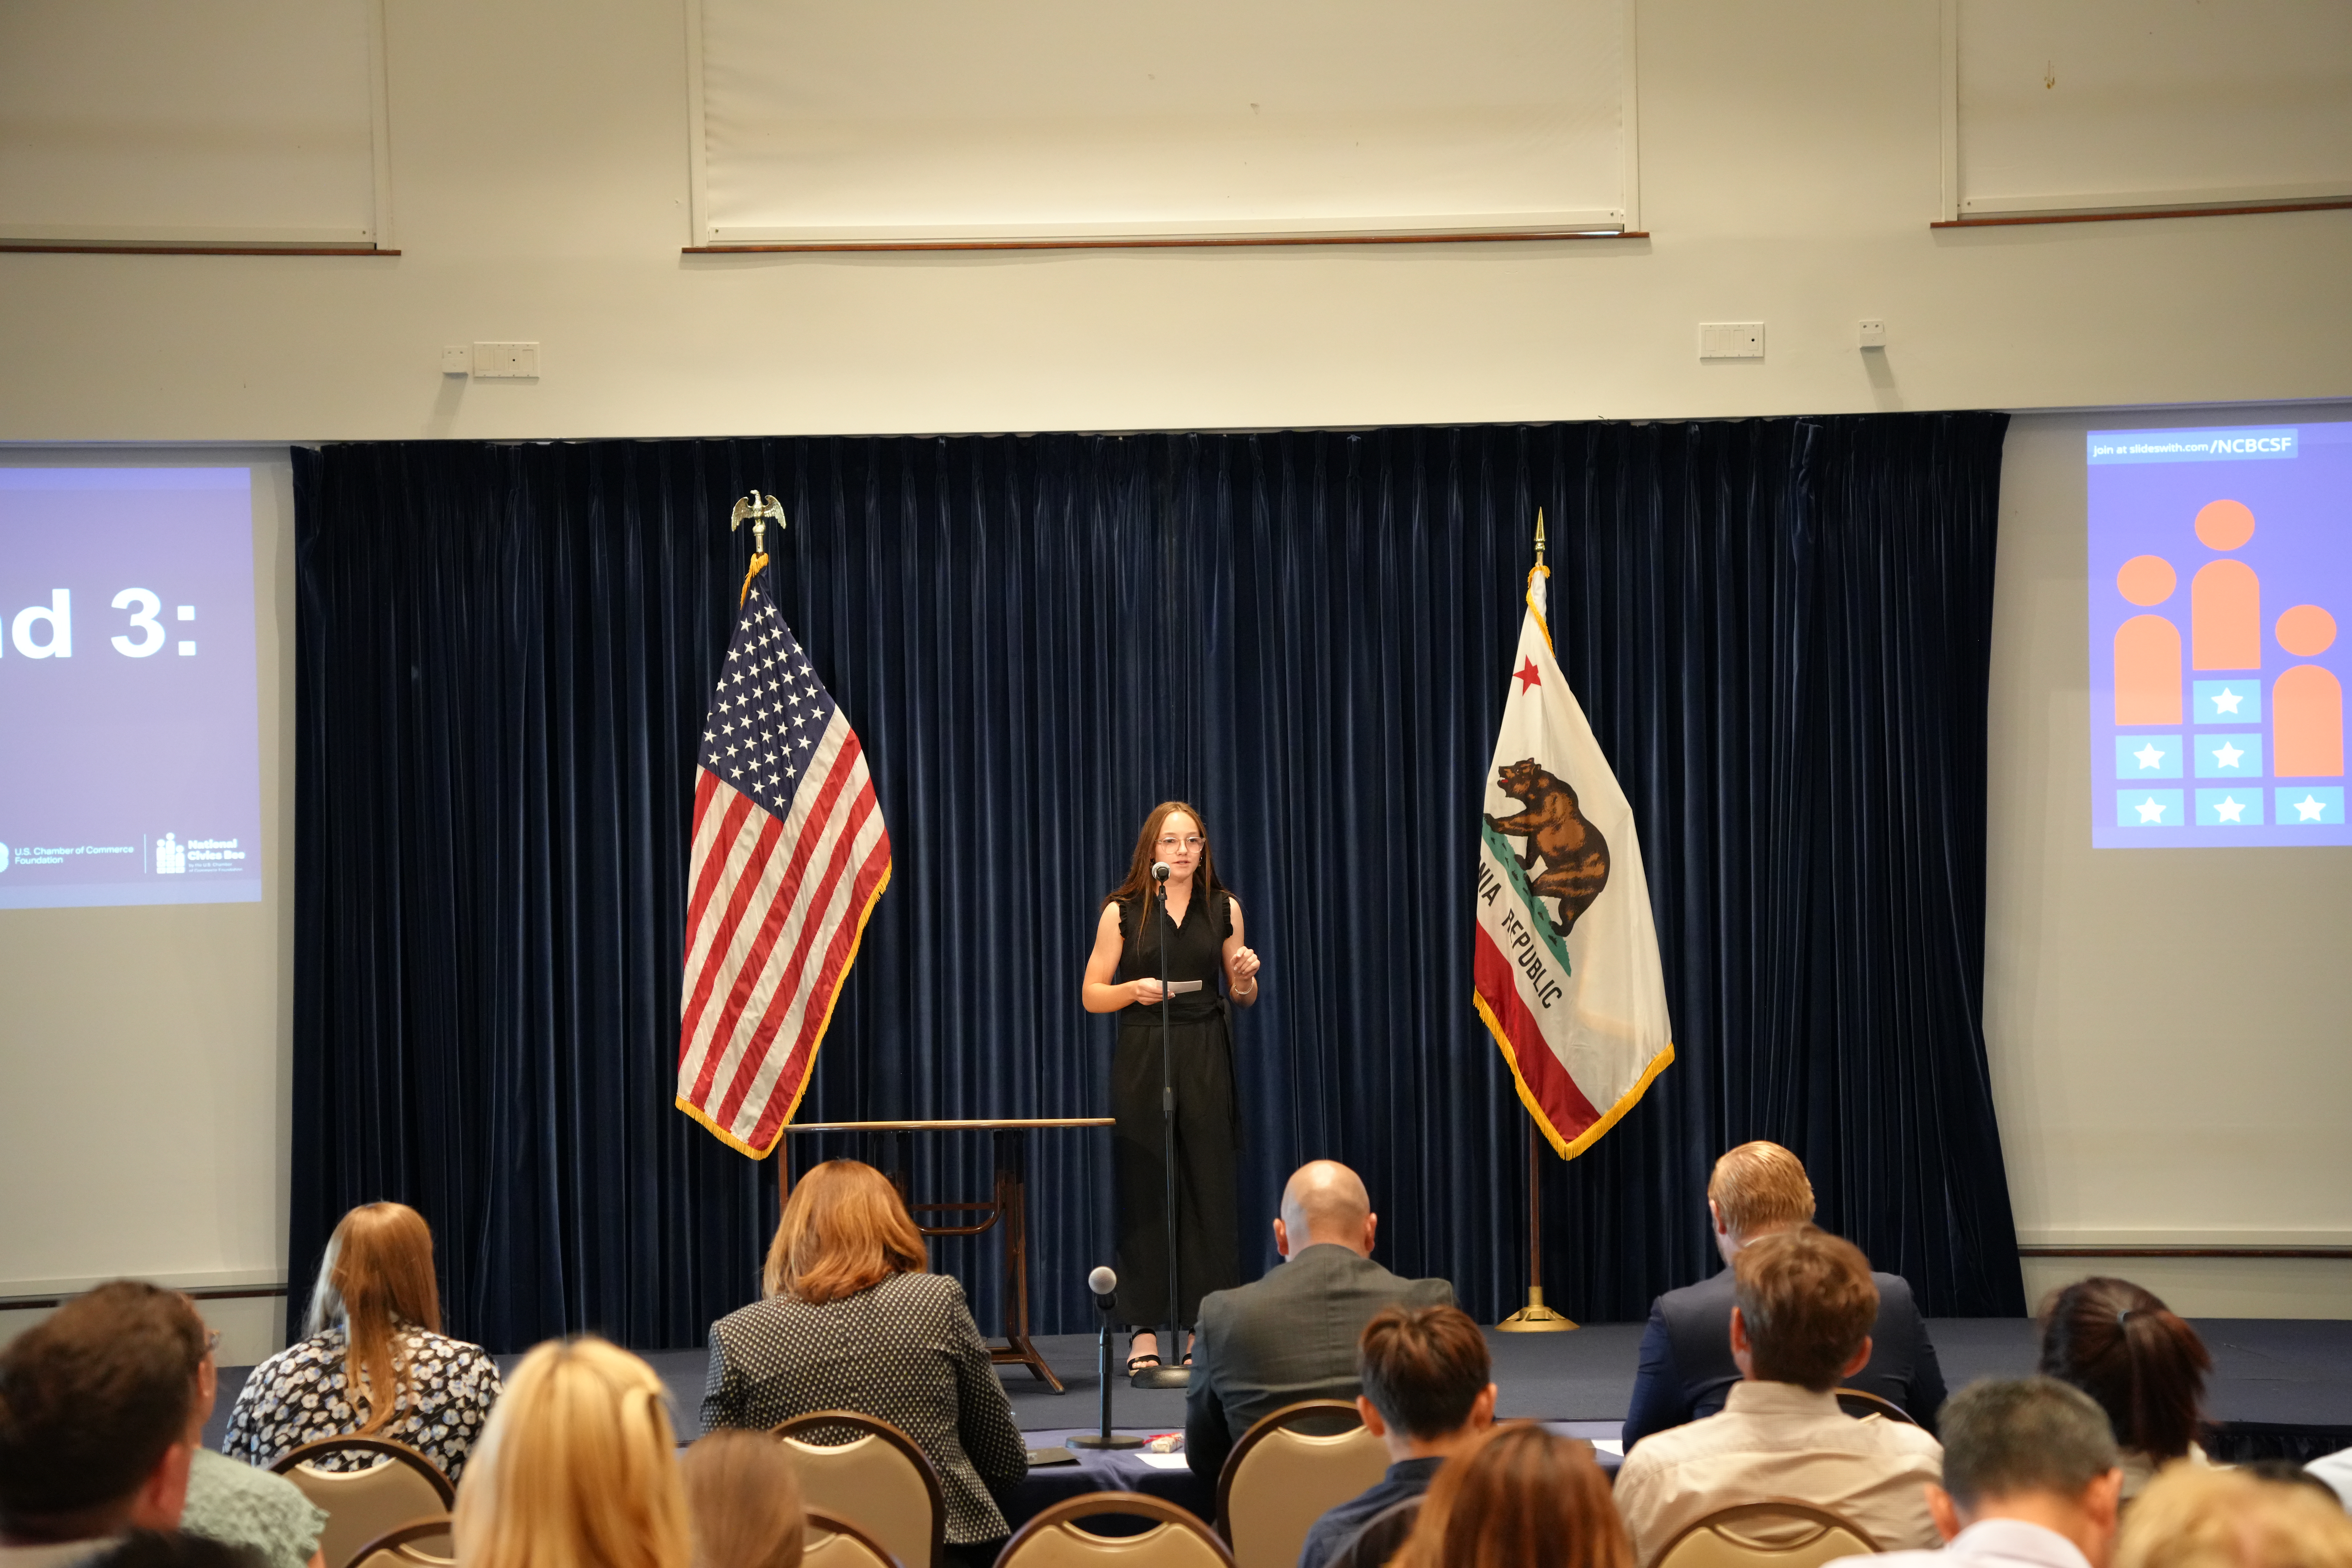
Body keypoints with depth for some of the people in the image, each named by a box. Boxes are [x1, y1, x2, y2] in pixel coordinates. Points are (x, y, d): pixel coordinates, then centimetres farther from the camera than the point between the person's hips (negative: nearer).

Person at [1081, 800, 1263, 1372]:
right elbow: (1092, 995, 3)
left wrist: (1245, 978, -5)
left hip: (1205, 1059, 2)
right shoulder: (1122, 911, 3)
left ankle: (1203, 1328, 6)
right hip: (1141, 1059, -2)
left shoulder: (1224, 909, 9)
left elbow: (1240, 998, 16)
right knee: (1142, 1191, -2)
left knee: (1208, 1189, -1)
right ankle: (1145, 1330, 4)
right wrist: (1134, 991, -16)